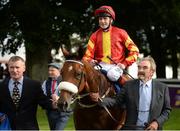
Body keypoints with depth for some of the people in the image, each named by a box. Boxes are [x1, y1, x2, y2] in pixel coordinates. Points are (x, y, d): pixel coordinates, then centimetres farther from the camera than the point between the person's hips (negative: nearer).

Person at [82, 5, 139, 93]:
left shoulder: (120, 33, 6)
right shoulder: (95, 36, 11)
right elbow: (88, 55, 7)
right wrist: (90, 61, -17)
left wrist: (125, 64, -8)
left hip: (116, 65, -2)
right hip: (100, 65, 2)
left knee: (112, 75, -36)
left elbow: (134, 50, 5)